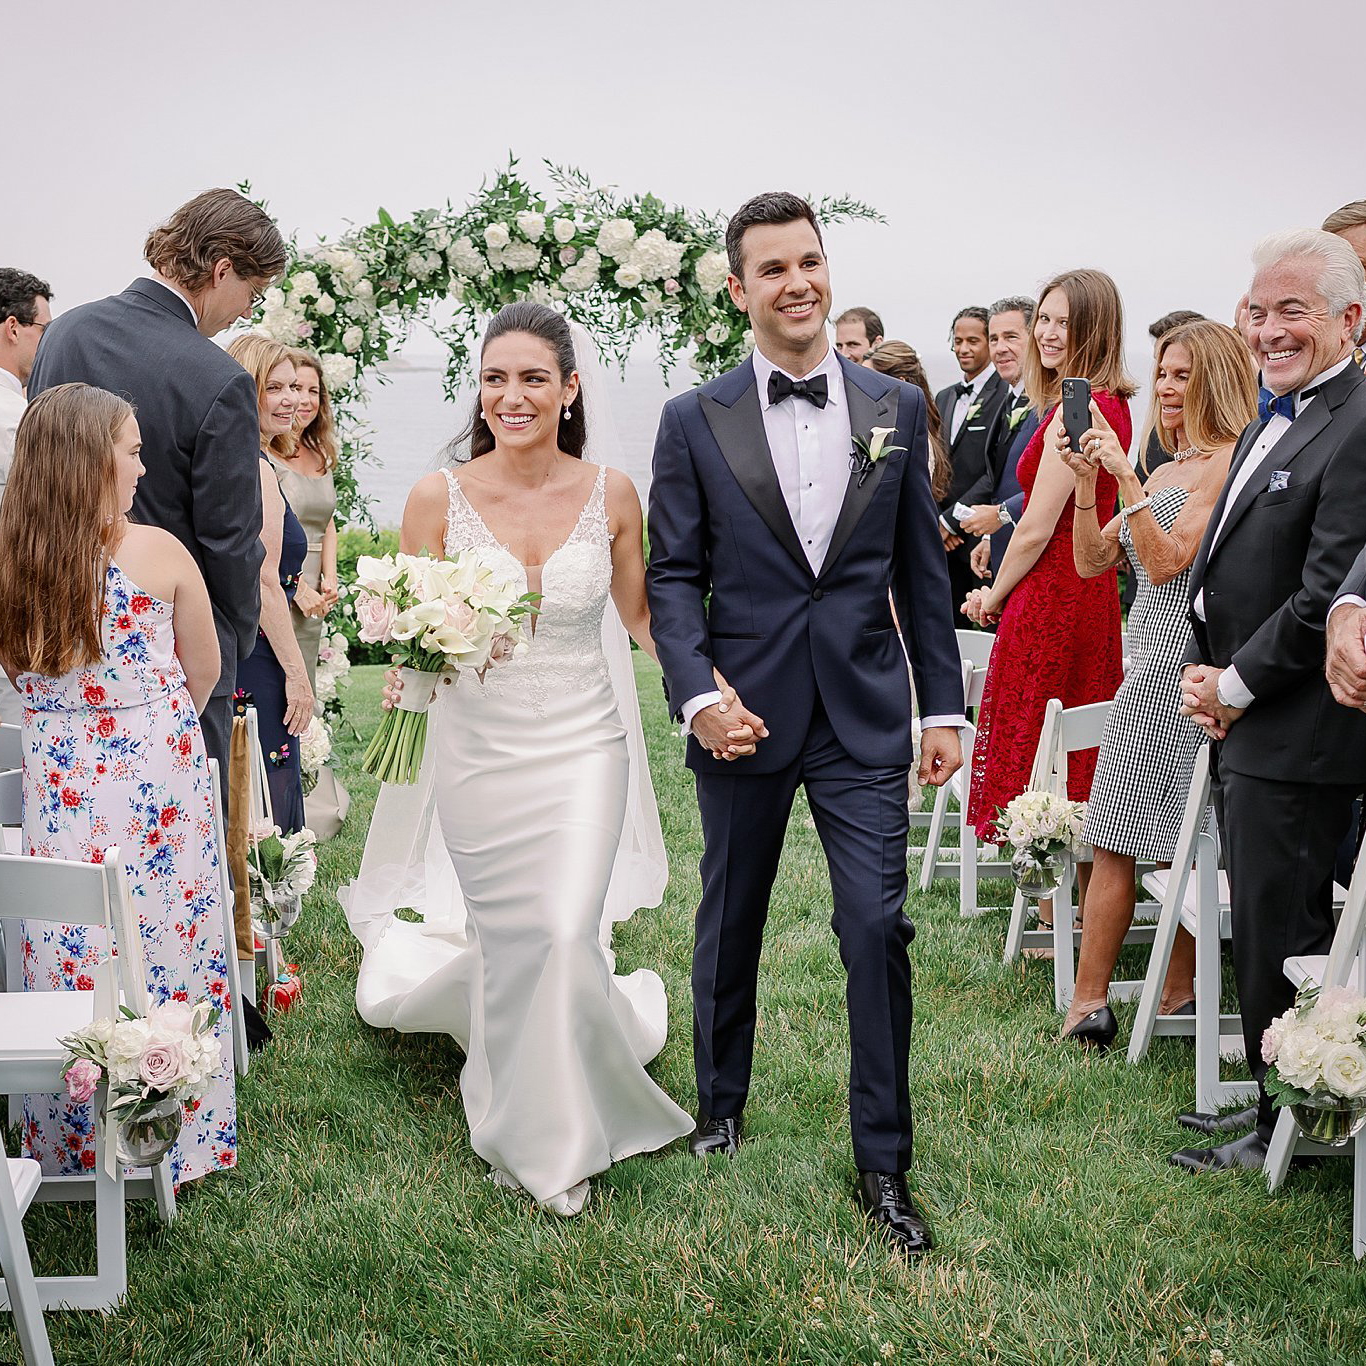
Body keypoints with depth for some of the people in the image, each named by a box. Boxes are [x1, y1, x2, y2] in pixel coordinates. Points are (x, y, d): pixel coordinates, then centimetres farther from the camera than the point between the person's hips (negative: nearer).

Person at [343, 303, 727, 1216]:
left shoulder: (610, 495, -3)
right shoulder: (439, 498, -7)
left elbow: (640, 615, 7)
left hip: (583, 749, 0)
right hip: (478, 753, 0)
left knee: (567, 936, -9)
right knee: (507, 944, 8)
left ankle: (560, 1139, 18)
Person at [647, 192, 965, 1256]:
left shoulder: (897, 408, 5)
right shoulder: (695, 422, 0)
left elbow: (921, 568, 7)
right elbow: (674, 576, -1)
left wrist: (945, 704, 5)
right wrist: (696, 693, -15)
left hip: (866, 716, 0)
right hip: (744, 715, 0)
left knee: (879, 929, -5)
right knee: (731, 925, 14)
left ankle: (884, 1166, 9)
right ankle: (721, 1105, 37)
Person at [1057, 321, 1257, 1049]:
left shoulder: (1228, 462, -8)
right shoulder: (1166, 470, 19)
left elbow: (1167, 561, -18)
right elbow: (1092, 561, 14)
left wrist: (1126, 478, -20)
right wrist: (1086, 482, 2)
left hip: (1183, 663, -9)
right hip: (1149, 660, 9)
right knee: (1116, 839, 7)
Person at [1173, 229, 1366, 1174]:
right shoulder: (1274, 422, 15)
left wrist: (1236, 686, -13)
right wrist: (1204, 671, 4)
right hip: (1246, 723, 9)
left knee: (1278, 937, 1)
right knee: (1264, 929, 18)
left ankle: (1285, 1131, 16)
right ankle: (1270, 1097, 32)